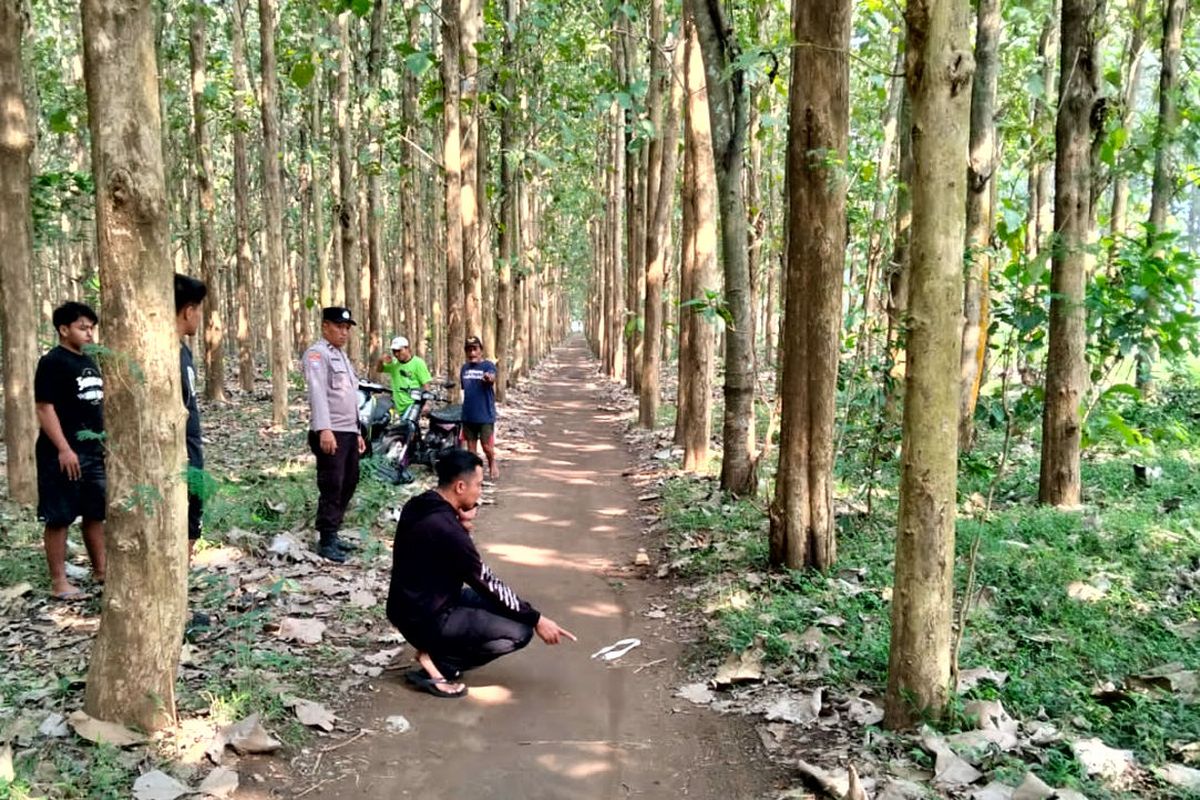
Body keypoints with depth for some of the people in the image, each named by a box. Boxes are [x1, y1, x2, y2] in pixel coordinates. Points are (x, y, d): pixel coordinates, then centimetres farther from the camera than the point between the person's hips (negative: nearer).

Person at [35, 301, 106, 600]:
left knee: (96, 514, 14)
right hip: (64, 454, -8)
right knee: (59, 518, -1)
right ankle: (58, 581, 6)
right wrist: (64, 449, -21)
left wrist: (106, 441, 17)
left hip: (94, 452, 8)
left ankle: (100, 570, 24)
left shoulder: (90, 362, 14)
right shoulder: (52, 363, -11)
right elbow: (45, 408, -16)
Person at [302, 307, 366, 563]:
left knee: (348, 485, 13)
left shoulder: (342, 357, 21)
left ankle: (333, 534, 24)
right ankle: (325, 541, 2)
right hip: (330, 433, -9)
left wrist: (357, 432, 23)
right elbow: (318, 392, -21)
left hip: (349, 432, 9)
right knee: (332, 488, -6)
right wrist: (324, 429, -32)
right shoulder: (317, 354, -8)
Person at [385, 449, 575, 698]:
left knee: (498, 604, 19)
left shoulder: (418, 505, 1)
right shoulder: (445, 528, -26)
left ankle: (434, 651, 9)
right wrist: (536, 619, -10)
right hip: (426, 620, -9)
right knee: (520, 631, -10)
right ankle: (436, 662, -6)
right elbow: (487, 584, -19)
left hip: (411, 608, 9)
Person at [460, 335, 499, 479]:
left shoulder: (488, 365, -9)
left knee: (487, 446, 0)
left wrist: (489, 378, -55)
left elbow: (492, 377, -31)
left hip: (485, 414, -5)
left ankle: (492, 466, 27)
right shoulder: (465, 368, 10)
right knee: (471, 445, 10)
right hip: (468, 415, 5)